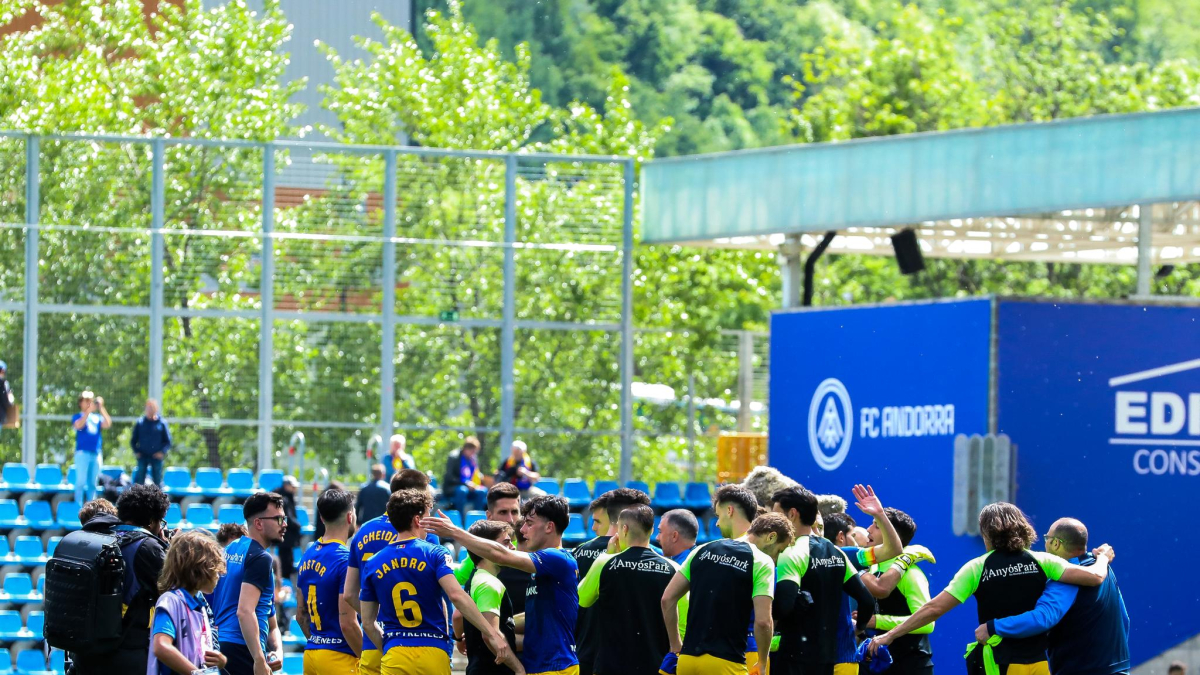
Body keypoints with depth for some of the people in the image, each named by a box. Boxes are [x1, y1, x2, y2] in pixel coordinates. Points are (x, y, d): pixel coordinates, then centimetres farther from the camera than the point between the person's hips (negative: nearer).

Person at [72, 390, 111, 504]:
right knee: (81, 481, -9)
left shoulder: (97, 417, 15)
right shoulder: (78, 416, 5)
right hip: (82, 452, -4)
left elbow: (107, 424, -2)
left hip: (96, 453, 4)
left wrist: (101, 408, -6)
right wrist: (89, 411, -20)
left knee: (93, 483, 6)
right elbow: (79, 425, -17)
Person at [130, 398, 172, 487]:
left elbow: (168, 441, 5)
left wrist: (162, 452, -10)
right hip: (142, 456, 1)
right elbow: (133, 440, 10)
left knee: (158, 480, 2)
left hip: (156, 457, -1)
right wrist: (136, 451, -5)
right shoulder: (140, 423, 3)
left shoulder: (162, 423, 1)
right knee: (139, 481, -1)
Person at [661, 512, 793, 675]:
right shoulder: (762, 562, -4)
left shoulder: (702, 551, 13)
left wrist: (676, 647, 17)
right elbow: (762, 621, -13)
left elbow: (668, 599, 11)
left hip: (688, 658, 6)